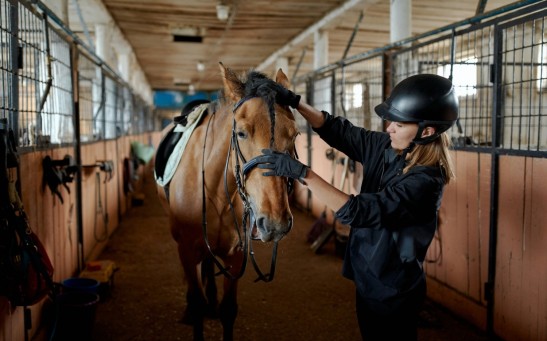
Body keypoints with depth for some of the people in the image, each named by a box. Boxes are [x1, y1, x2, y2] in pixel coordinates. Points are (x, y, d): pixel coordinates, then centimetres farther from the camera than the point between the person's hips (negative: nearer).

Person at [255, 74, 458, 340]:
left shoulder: (425, 181, -28)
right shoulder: (386, 147, -6)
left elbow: (358, 211, -35)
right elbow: (340, 131, 0)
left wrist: (301, 173, -38)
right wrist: (294, 101, -13)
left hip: (392, 291, -7)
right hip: (369, 279, 7)